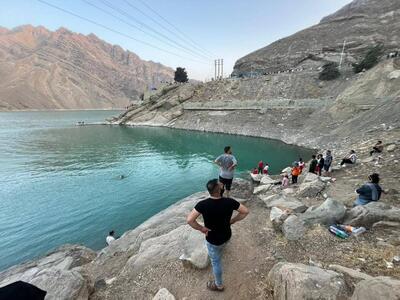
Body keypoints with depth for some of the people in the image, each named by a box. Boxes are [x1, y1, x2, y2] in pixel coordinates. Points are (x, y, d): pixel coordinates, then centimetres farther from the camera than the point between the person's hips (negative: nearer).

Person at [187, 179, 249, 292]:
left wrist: (201, 228, -19)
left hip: (213, 240, -3)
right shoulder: (229, 201, -23)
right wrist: (232, 221, -4)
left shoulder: (203, 204, -31)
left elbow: (189, 220, -35)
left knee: (216, 262, 23)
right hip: (227, 236, 3)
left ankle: (219, 285, 46)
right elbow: (245, 211, -14)